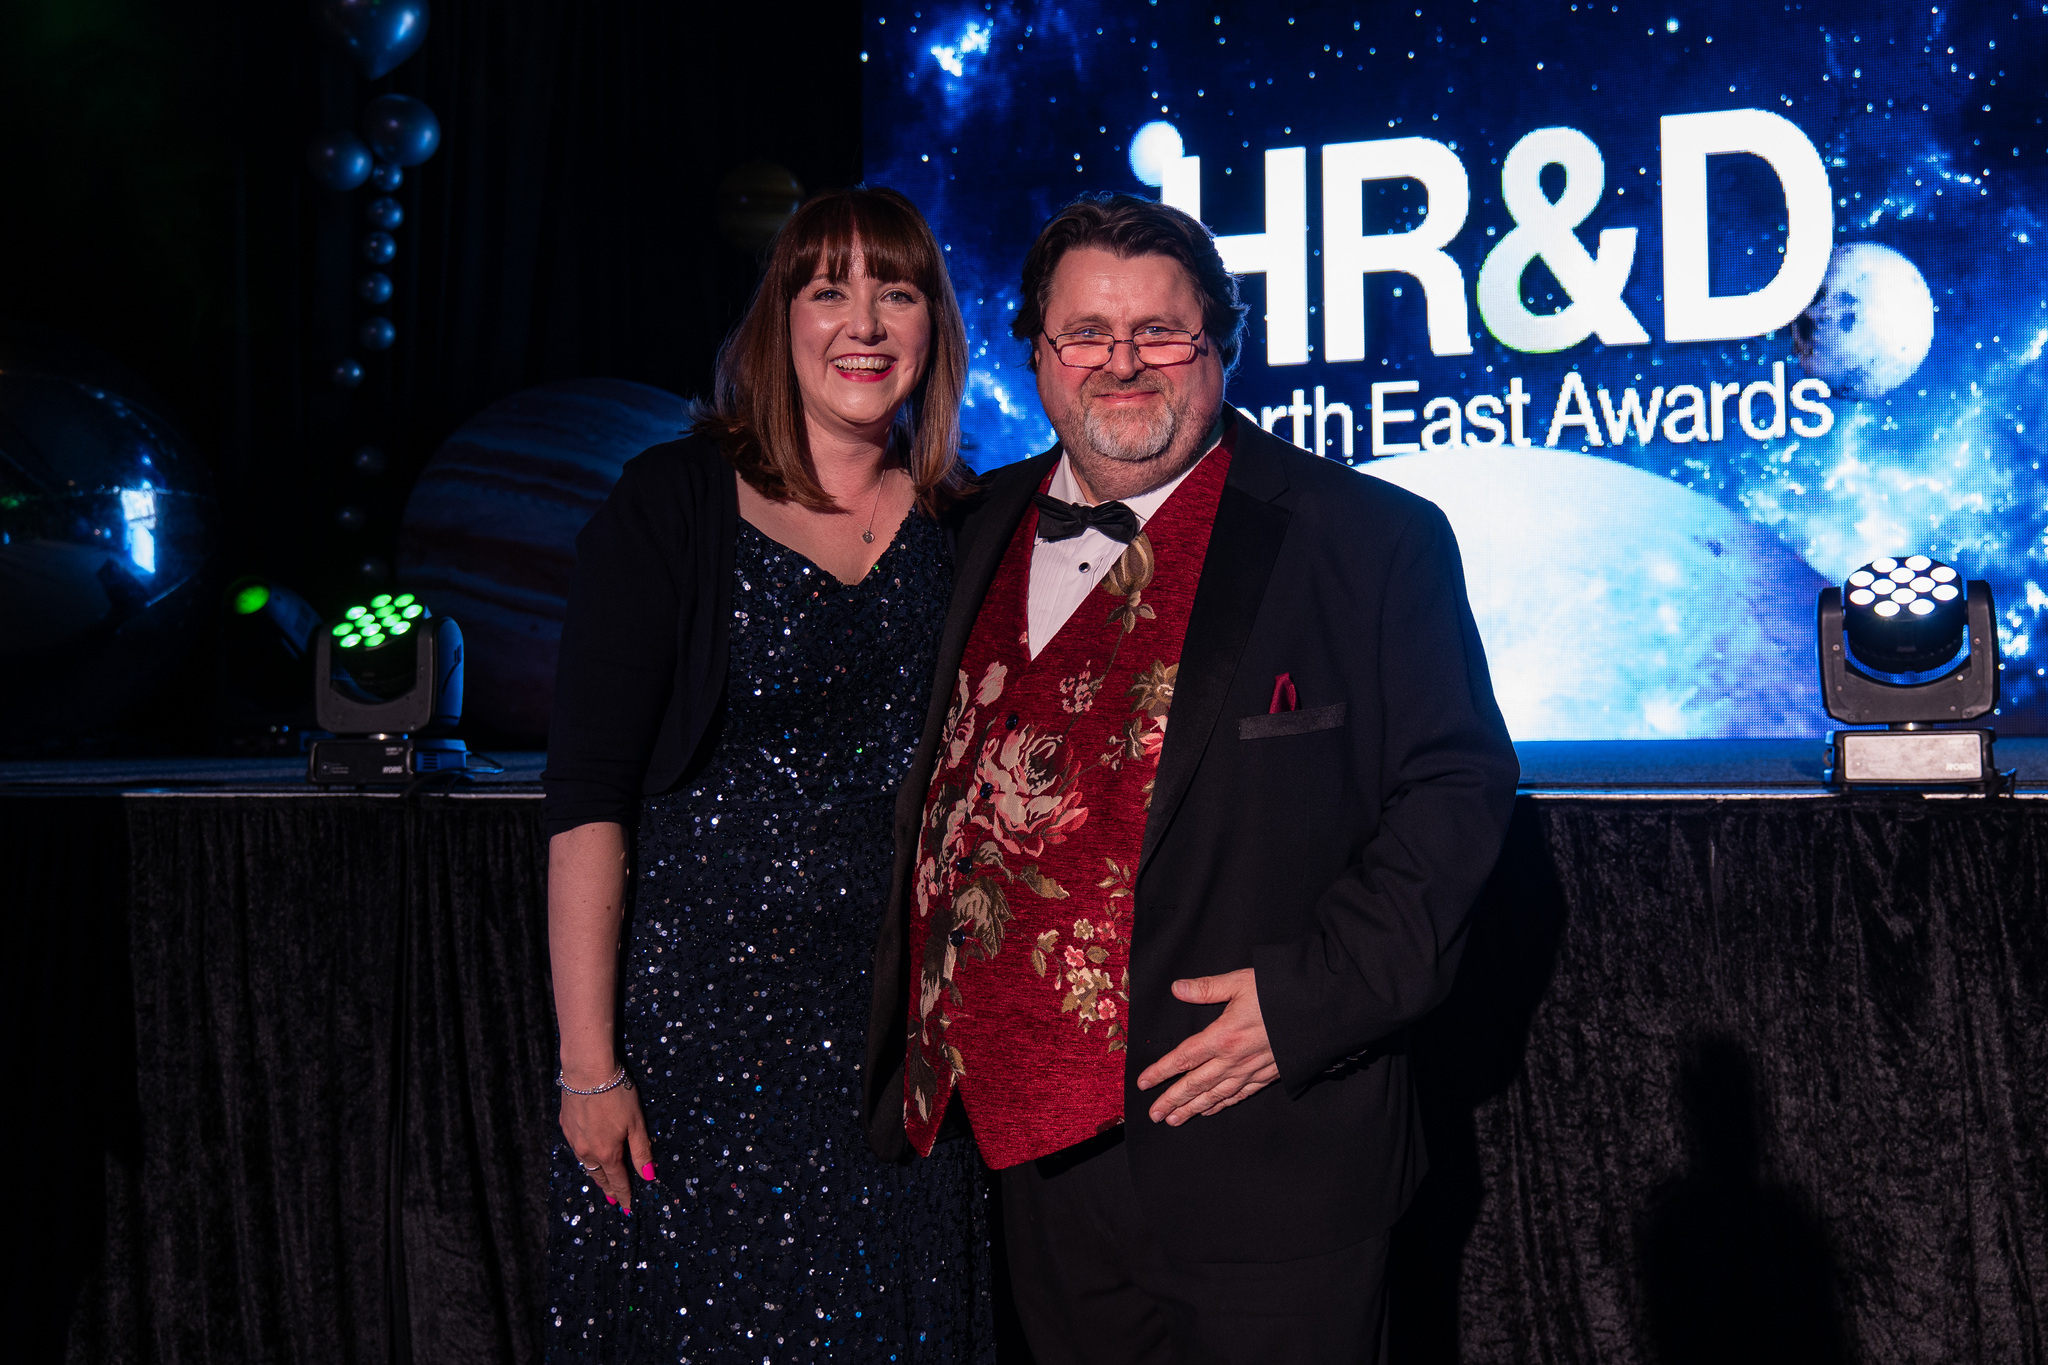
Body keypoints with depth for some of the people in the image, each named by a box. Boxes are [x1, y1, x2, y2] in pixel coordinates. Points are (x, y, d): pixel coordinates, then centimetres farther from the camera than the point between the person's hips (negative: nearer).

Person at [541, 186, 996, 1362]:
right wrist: (589, 1066, -13)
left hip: (903, 1031, 4)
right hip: (697, 1016, -3)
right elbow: (589, 799, -9)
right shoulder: (674, 504, -5)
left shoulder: (968, 528, 6)